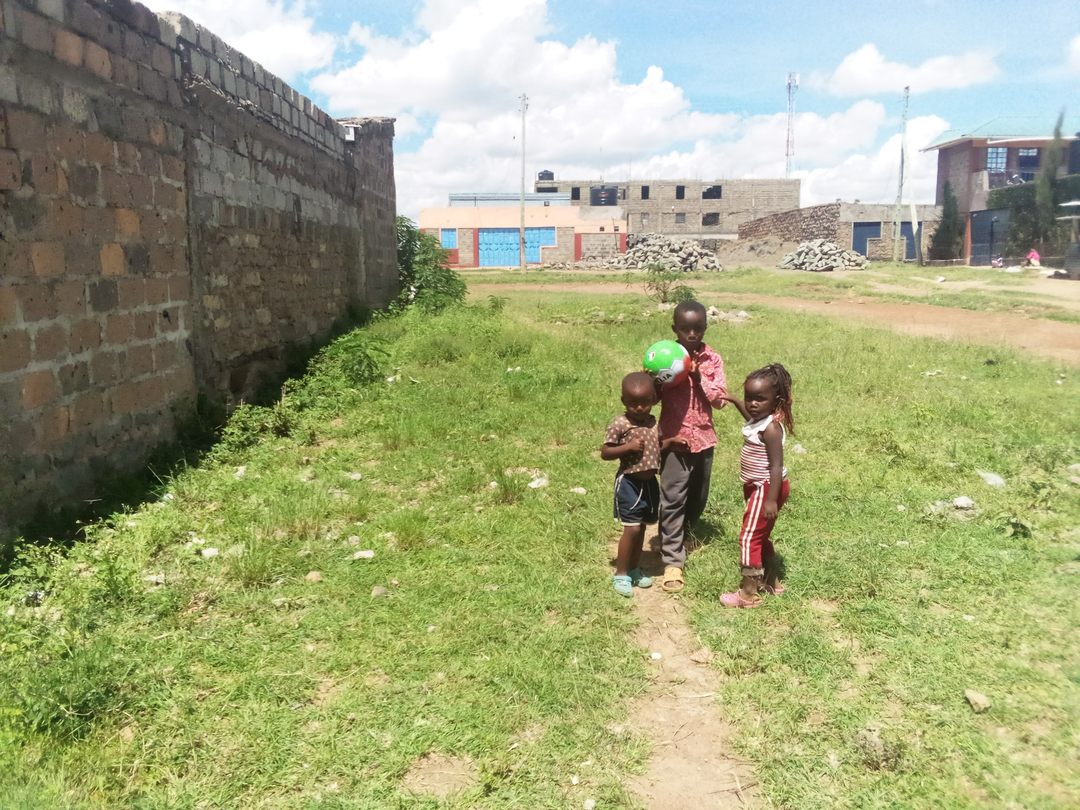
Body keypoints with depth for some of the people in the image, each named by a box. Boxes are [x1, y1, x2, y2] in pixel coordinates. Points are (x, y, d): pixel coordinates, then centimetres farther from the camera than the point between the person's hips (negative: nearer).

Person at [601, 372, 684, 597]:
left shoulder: (653, 422, 5)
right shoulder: (619, 424, -14)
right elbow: (604, 453, -12)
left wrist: (671, 441, 1)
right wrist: (628, 447, -24)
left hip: (650, 482, 7)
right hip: (629, 482, -6)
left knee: (641, 527, 16)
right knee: (632, 528, -8)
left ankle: (634, 569, 31)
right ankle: (620, 574, 7)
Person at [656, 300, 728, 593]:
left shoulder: (713, 359, -1)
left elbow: (720, 399, -8)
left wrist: (699, 375, -17)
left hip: (703, 437, 3)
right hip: (674, 438, -3)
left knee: (698, 497, 17)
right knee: (673, 498, -5)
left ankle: (682, 534, 43)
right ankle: (673, 561, -1)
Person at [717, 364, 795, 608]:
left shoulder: (771, 427, -25)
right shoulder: (760, 419, 2)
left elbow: (776, 466, -27)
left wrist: (771, 499, -28)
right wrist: (735, 402, 30)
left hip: (766, 488, -10)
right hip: (758, 486, 10)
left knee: (749, 538, -5)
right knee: (761, 535, 22)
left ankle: (749, 593, 4)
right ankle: (772, 582, 36)